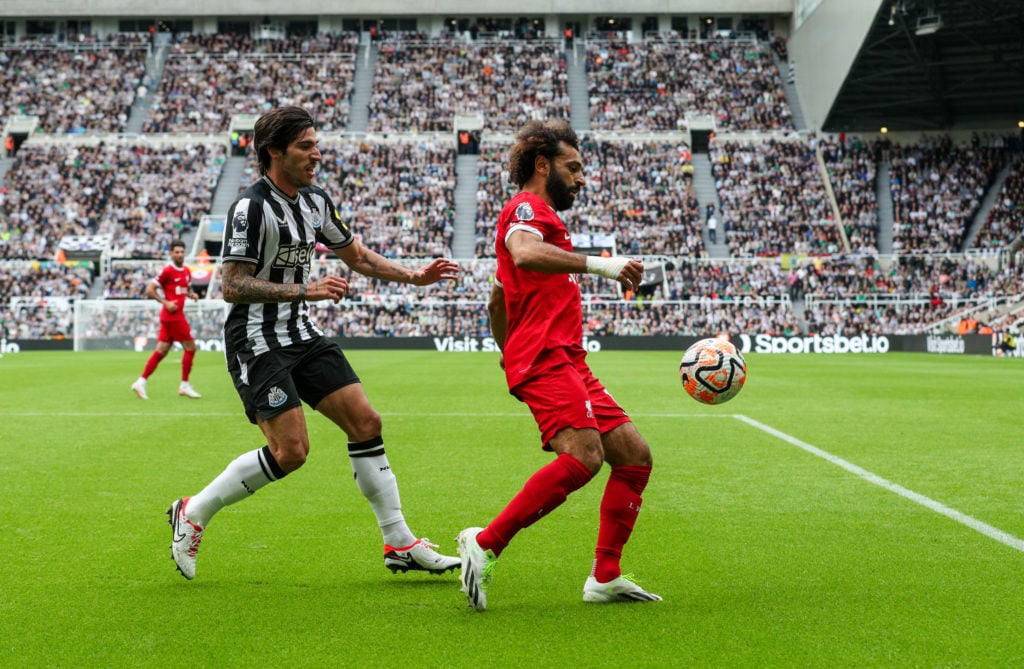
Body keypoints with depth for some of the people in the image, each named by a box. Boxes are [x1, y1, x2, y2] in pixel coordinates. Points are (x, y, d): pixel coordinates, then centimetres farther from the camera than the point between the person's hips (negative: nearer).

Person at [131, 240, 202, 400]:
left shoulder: (186, 271, 12)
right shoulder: (167, 271, -11)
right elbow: (149, 290, -11)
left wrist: (192, 294, 6)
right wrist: (165, 302, -19)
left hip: (174, 315, 8)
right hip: (173, 316, -8)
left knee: (161, 351, 6)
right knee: (190, 347, -4)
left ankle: (141, 382, 8)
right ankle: (184, 385, 3)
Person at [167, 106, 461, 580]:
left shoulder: (316, 201, 8)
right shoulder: (251, 208, -17)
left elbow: (357, 255, 23)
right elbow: (232, 286, -21)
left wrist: (414, 276, 14)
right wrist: (304, 290, -26)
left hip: (302, 336, 8)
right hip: (257, 343, -8)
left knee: (365, 422, 0)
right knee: (290, 451, -14)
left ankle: (401, 545, 7)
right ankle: (192, 514, 5)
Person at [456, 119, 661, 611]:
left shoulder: (537, 215, 31)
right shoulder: (527, 207, -1)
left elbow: (496, 300, 39)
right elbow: (523, 254, -27)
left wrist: (510, 353, 48)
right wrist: (597, 263, -30)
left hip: (567, 362, 11)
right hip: (545, 356, -11)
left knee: (634, 456, 4)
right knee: (584, 456, -28)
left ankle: (605, 577, 3)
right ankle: (486, 543, -23)